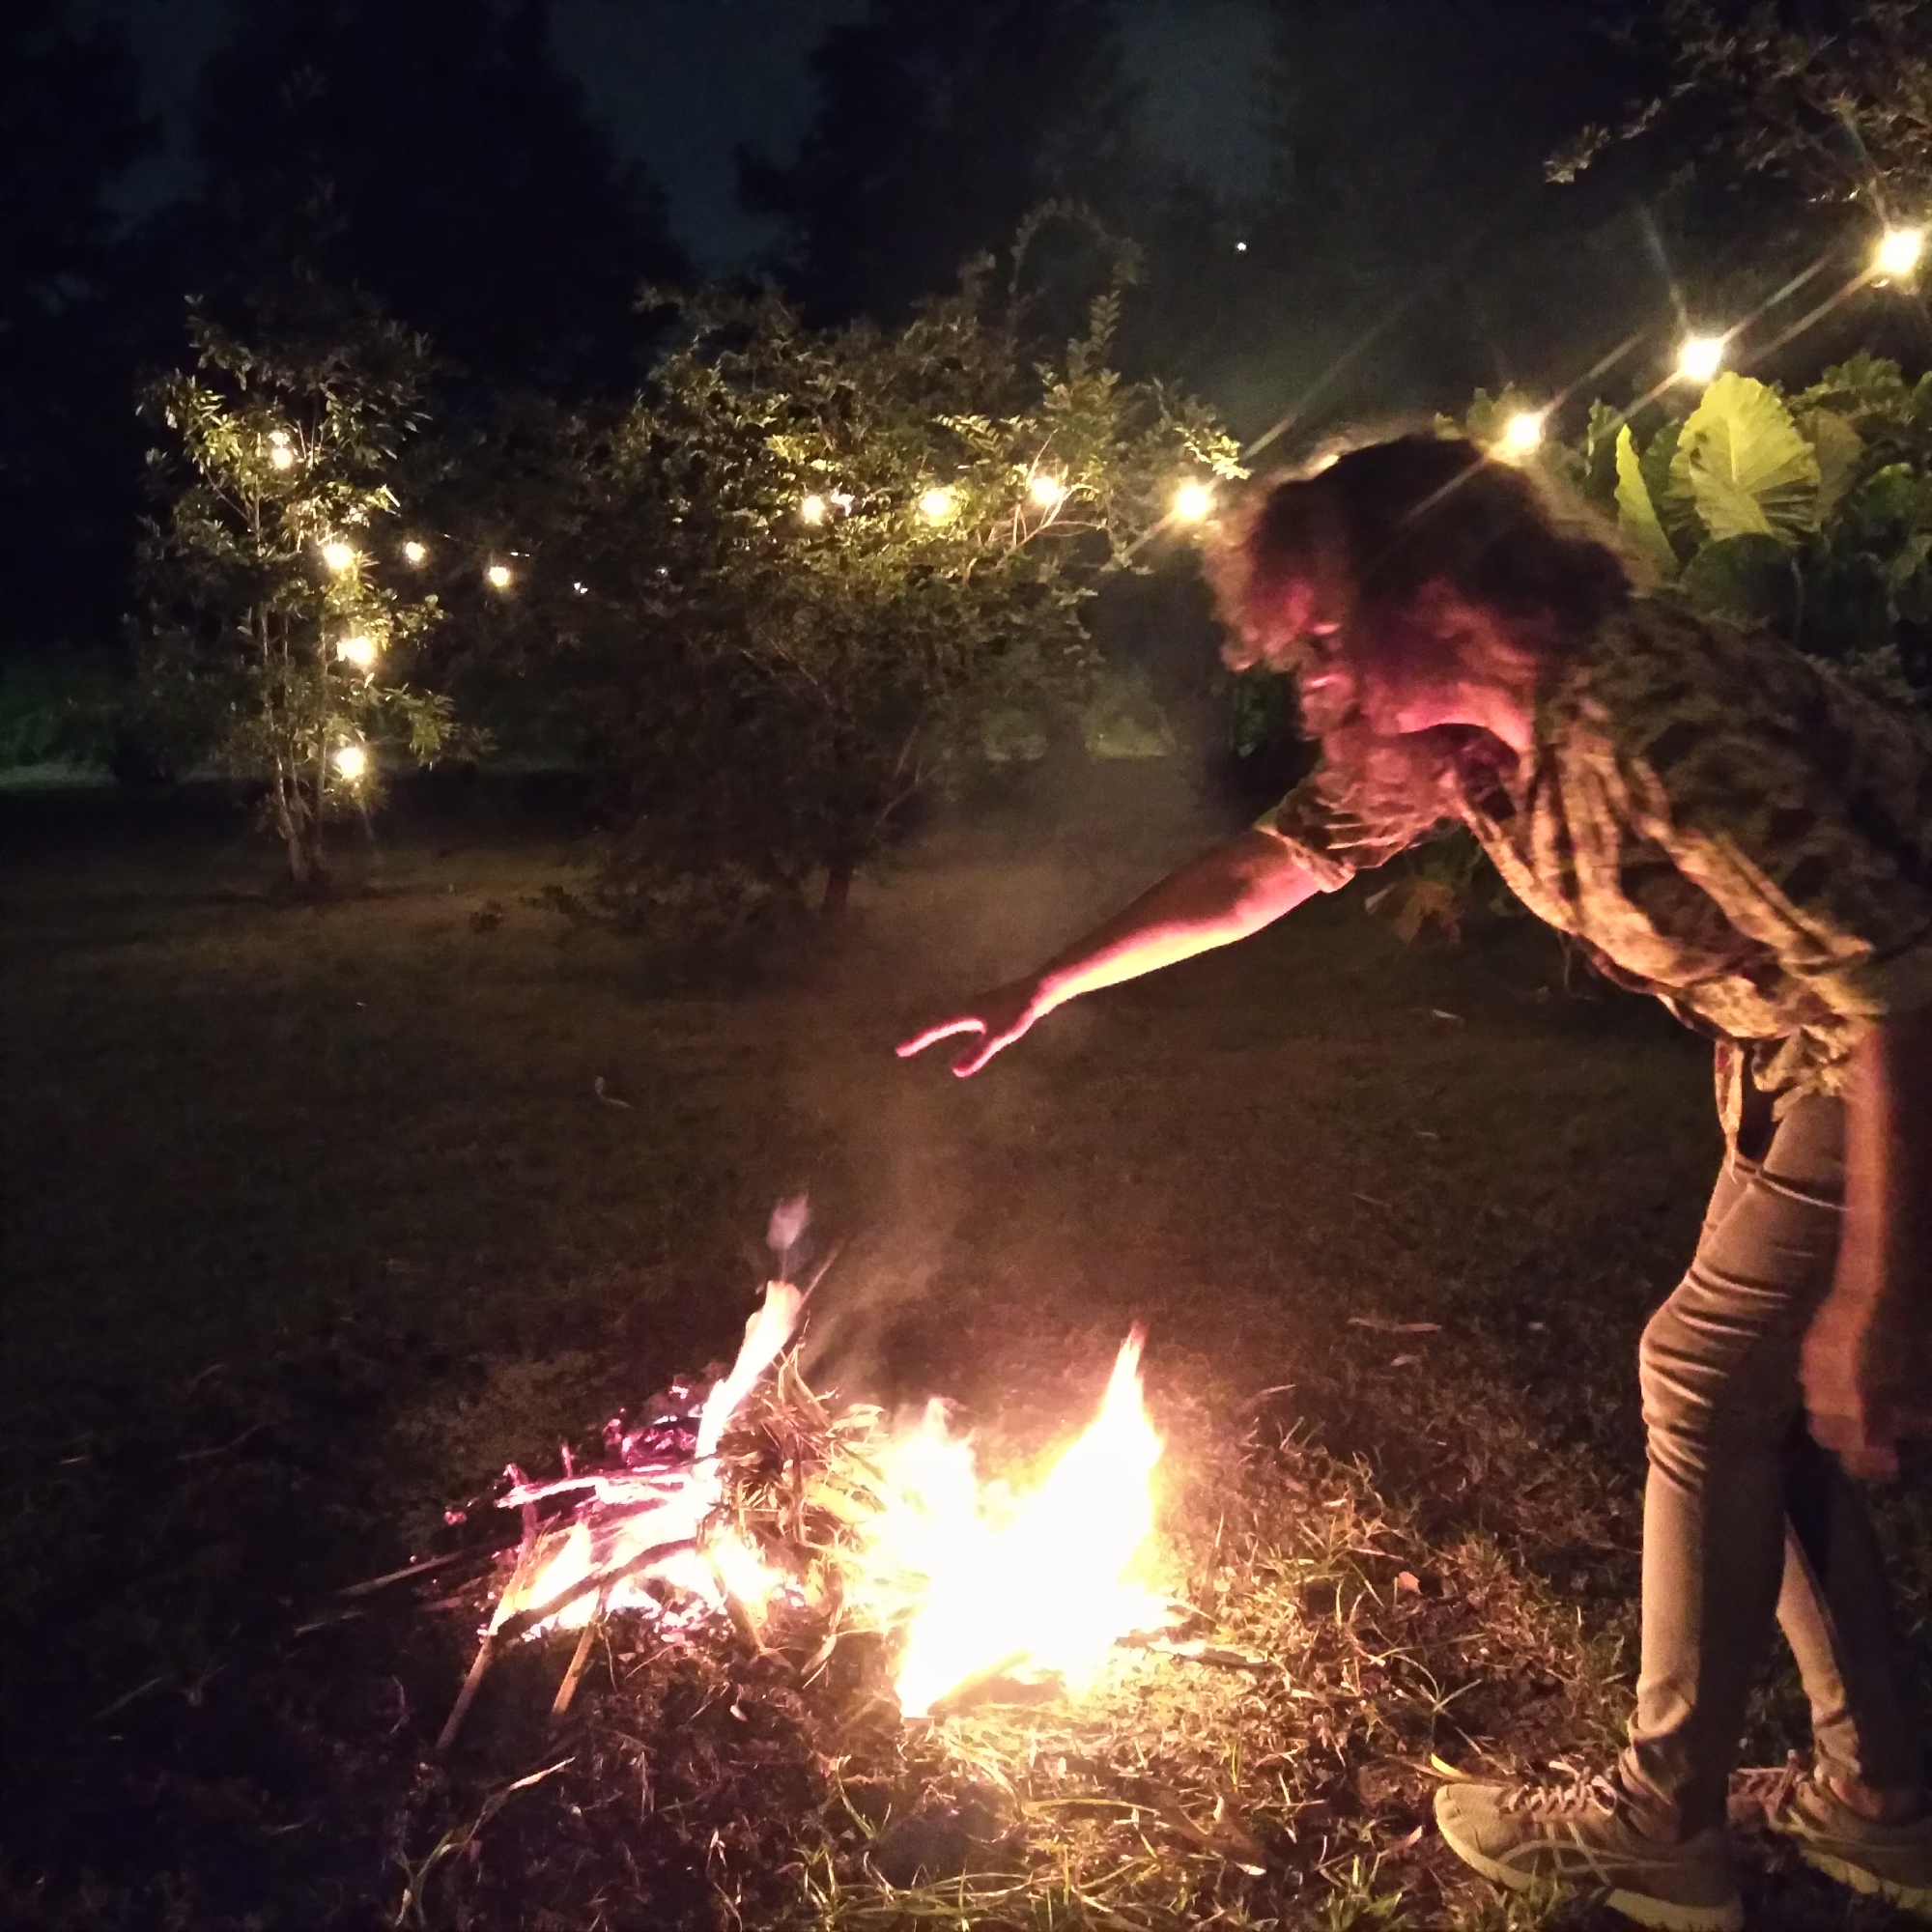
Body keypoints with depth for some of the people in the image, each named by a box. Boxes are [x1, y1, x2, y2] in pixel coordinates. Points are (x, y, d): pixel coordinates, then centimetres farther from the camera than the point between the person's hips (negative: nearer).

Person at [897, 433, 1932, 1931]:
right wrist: (1042, 992, 13)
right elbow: (1265, 868, 7)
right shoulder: (1451, 738, -4)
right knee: (1757, 1399, 11)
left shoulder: (1646, 719, -33)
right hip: (1797, 1043, 9)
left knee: (1716, 1376, -5)